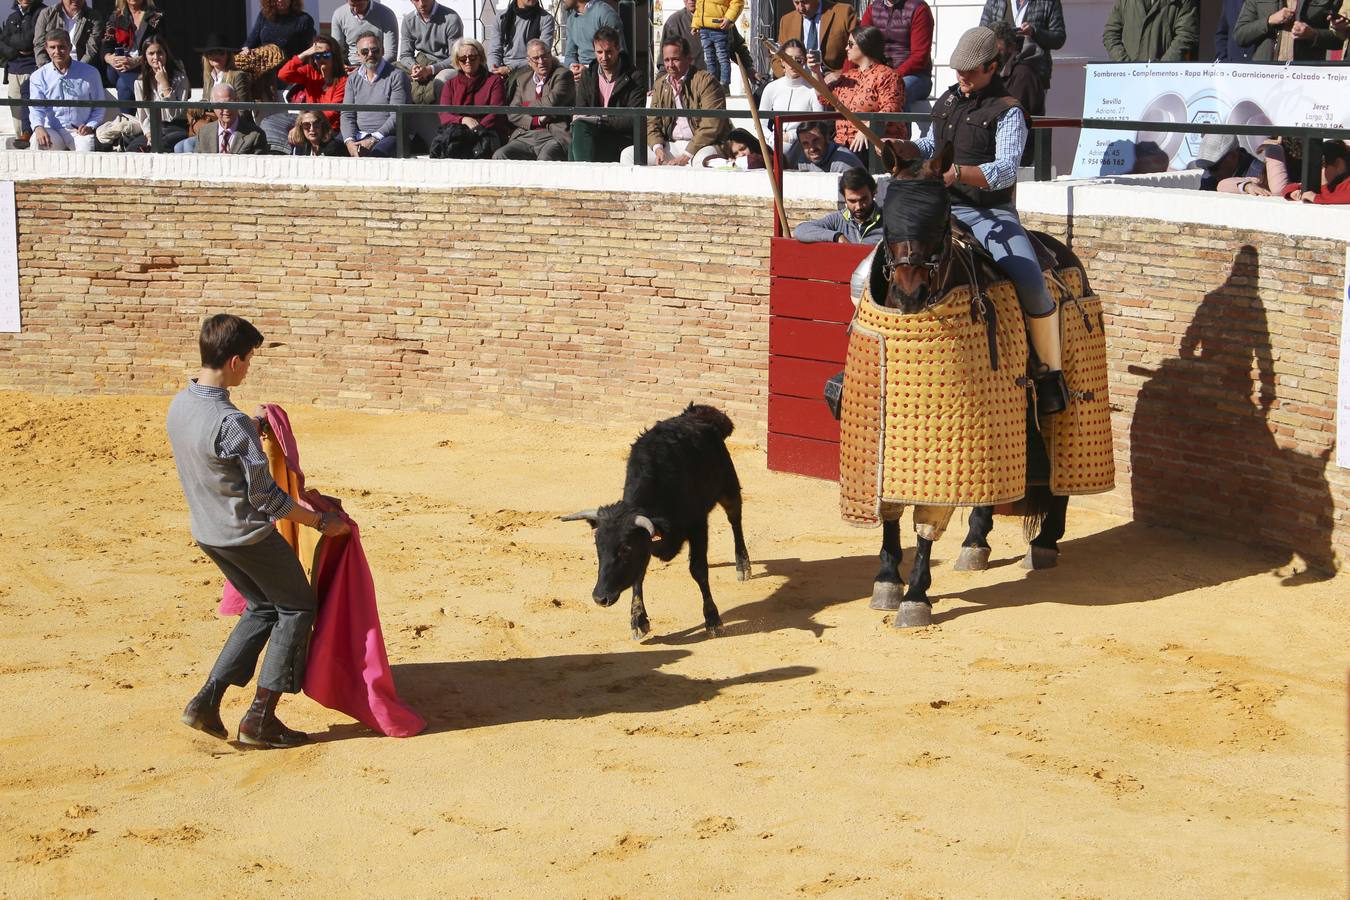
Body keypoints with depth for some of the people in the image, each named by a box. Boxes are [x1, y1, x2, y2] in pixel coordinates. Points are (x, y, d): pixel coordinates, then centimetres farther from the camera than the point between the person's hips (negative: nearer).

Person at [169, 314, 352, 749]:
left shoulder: (179, 405, -2)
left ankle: (207, 701, 14)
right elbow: (265, 497, -21)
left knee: (262, 608, 23)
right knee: (298, 607, 10)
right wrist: (321, 521, -10)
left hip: (207, 532, 8)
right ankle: (260, 719, 8)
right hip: (249, 535, -8)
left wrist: (253, 428, 20)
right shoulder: (232, 423, -27)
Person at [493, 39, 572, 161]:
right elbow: (512, 114, 11)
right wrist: (537, 121, -6)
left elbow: (551, 103, -10)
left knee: (545, 159, -38)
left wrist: (527, 106, 6)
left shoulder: (563, 75, 6)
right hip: (525, 138, 5)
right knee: (499, 156, -22)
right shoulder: (522, 79, 21)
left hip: (554, 137, -5)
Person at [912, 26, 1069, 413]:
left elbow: (1006, 170, -19)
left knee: (1030, 282, -27)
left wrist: (958, 172, -34)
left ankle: (1050, 374, -11)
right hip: (940, 209, 6)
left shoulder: (1007, 112, -6)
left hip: (989, 214, -5)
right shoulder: (947, 101, 14)